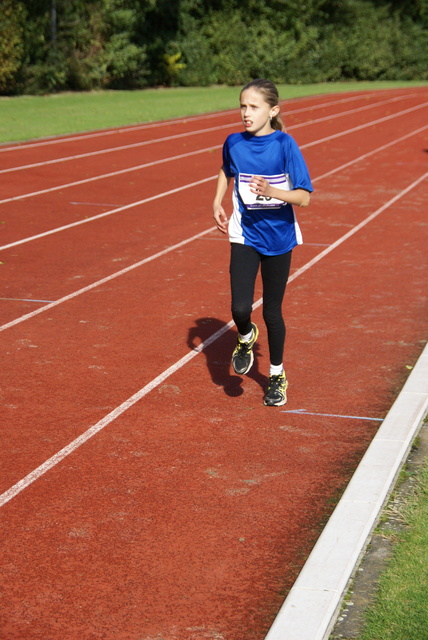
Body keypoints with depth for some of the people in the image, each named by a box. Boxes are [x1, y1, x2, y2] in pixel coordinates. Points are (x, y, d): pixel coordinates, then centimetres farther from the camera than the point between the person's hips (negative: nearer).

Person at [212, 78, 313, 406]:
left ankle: (277, 376, 30)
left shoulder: (285, 144, -14)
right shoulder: (234, 142, -3)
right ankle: (246, 337, 24)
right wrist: (218, 202, 8)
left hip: (279, 236, -2)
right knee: (240, 308, -14)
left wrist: (271, 191, -33)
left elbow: (304, 197, -18)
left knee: (272, 311, 7)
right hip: (245, 235, 2)